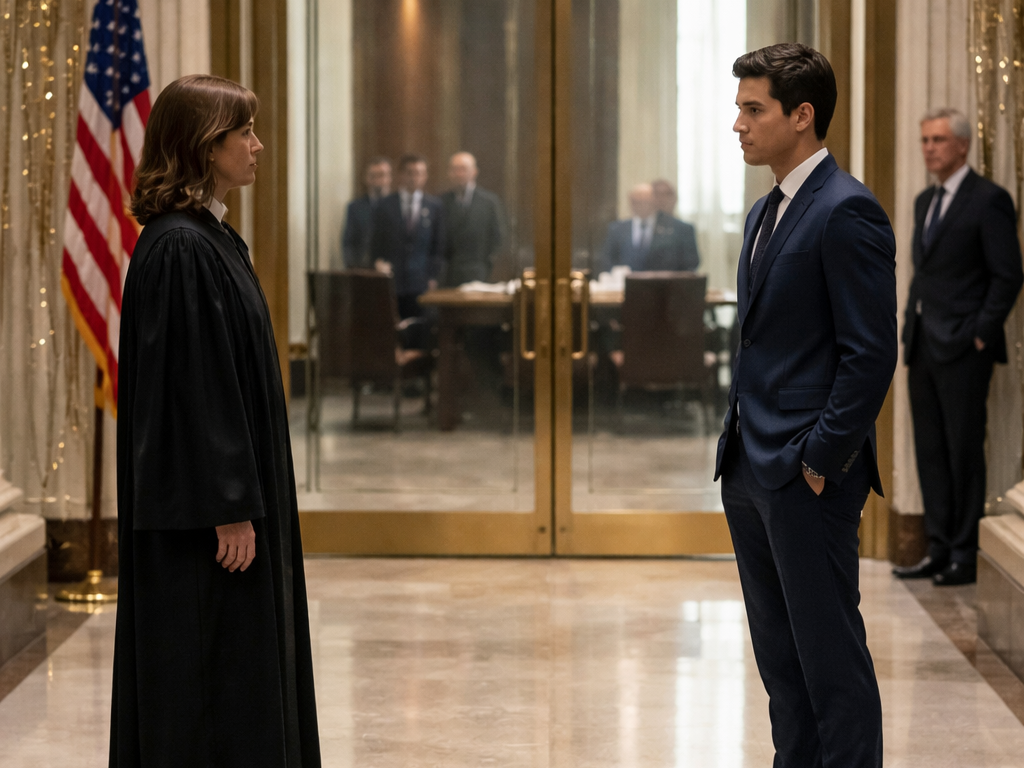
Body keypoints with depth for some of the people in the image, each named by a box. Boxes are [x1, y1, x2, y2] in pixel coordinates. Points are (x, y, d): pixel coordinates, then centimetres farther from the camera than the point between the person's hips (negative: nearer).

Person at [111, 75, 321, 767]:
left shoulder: (211, 237, 13)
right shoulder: (180, 248, -18)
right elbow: (192, 384, -22)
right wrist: (231, 509, -22)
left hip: (235, 489, 10)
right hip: (207, 504, -10)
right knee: (210, 661, -4)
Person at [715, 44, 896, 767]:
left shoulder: (848, 211, -14)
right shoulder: (765, 212, 16)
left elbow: (871, 353, -18)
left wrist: (821, 459, -17)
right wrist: (741, 447, 15)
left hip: (807, 473, -9)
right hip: (752, 466, 9)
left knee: (830, 651, -3)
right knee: (779, 651, 14)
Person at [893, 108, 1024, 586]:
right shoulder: (925, 201, 17)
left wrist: (982, 334, -13)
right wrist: (911, 332, 13)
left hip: (962, 349, -8)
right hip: (923, 347, 8)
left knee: (964, 452, -4)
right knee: (930, 452, 9)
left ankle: (966, 556, 1)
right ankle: (940, 550, 14)